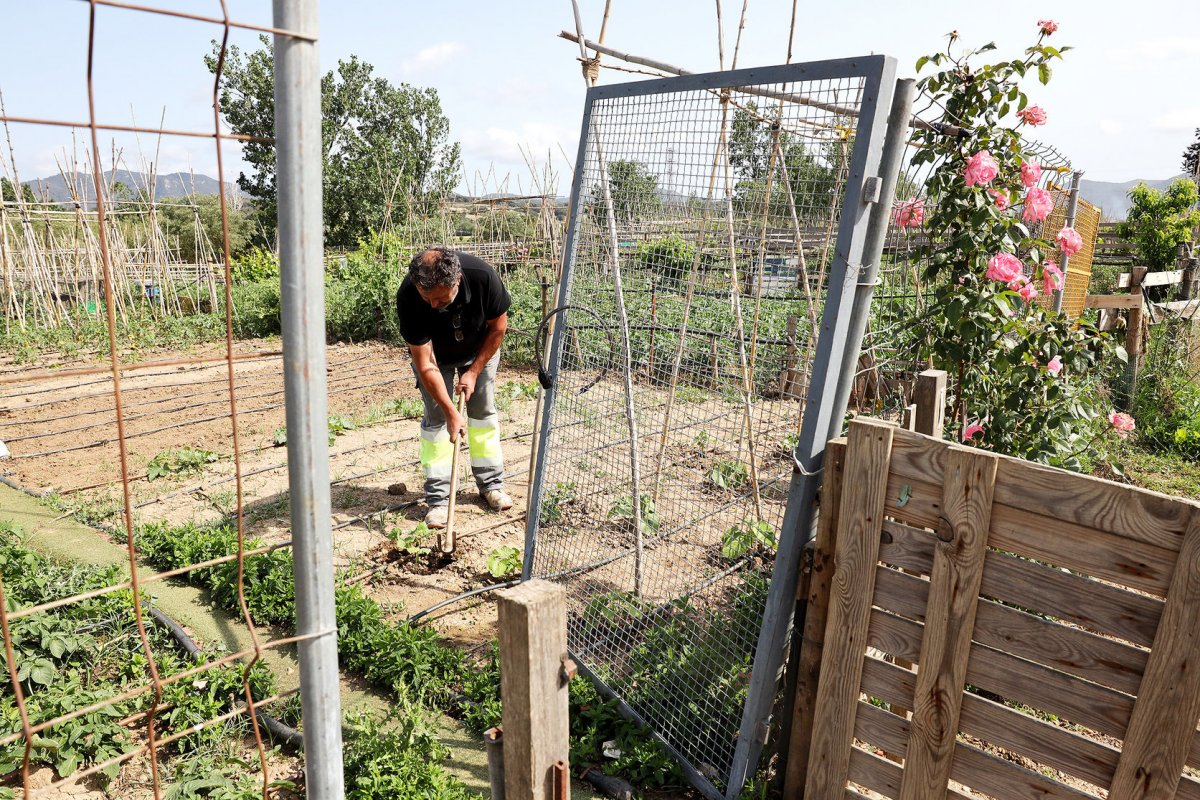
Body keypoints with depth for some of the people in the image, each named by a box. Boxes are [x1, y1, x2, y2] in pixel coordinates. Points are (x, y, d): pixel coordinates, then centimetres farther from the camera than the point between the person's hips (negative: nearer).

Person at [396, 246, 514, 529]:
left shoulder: (483, 276, -37)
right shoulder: (408, 297, -38)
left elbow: (499, 324, -16)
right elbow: (425, 364, -32)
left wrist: (474, 371, -15)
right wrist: (452, 413, -35)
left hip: (480, 349, 1)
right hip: (435, 354, -1)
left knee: (484, 411, 3)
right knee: (436, 417, -6)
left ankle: (491, 484, 16)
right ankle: (437, 498, 0)